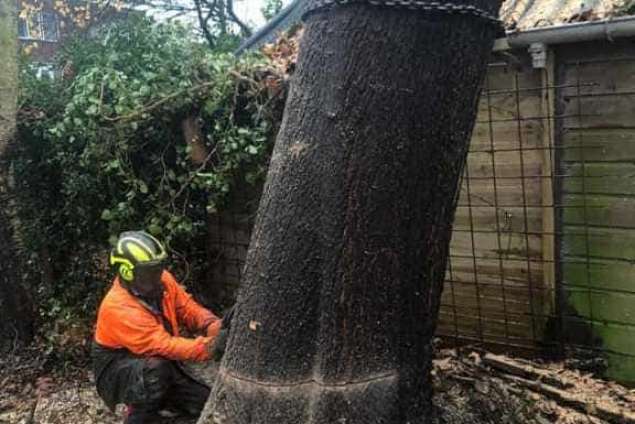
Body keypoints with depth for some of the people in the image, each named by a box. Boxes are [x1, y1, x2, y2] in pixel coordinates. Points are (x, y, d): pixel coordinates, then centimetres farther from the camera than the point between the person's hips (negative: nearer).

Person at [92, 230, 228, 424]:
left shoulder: (162, 281, -10)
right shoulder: (117, 307, -31)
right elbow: (162, 345, -38)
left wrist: (215, 326, -31)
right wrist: (210, 347, -47)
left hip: (161, 364, 6)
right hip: (118, 369, -6)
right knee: (156, 369, -39)